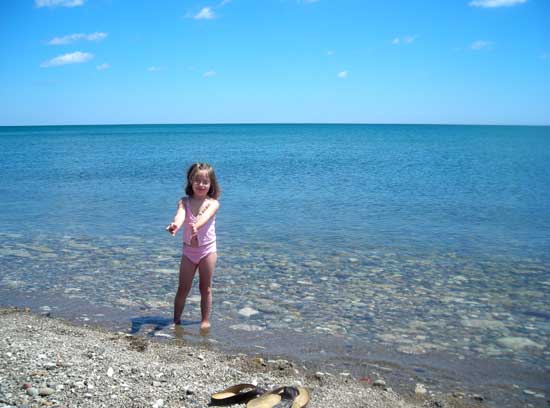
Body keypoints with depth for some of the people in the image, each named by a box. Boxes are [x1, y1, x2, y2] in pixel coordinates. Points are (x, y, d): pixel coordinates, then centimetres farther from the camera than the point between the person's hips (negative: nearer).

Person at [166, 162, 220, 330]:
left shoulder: (213, 203, -10)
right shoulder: (184, 202, -5)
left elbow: (206, 216, -32)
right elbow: (180, 214, -28)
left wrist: (196, 225, -55)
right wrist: (175, 225, -52)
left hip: (208, 250, -1)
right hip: (189, 250, 2)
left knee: (206, 288, 9)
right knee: (183, 289, 8)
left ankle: (205, 320, 21)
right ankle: (176, 320, 21)